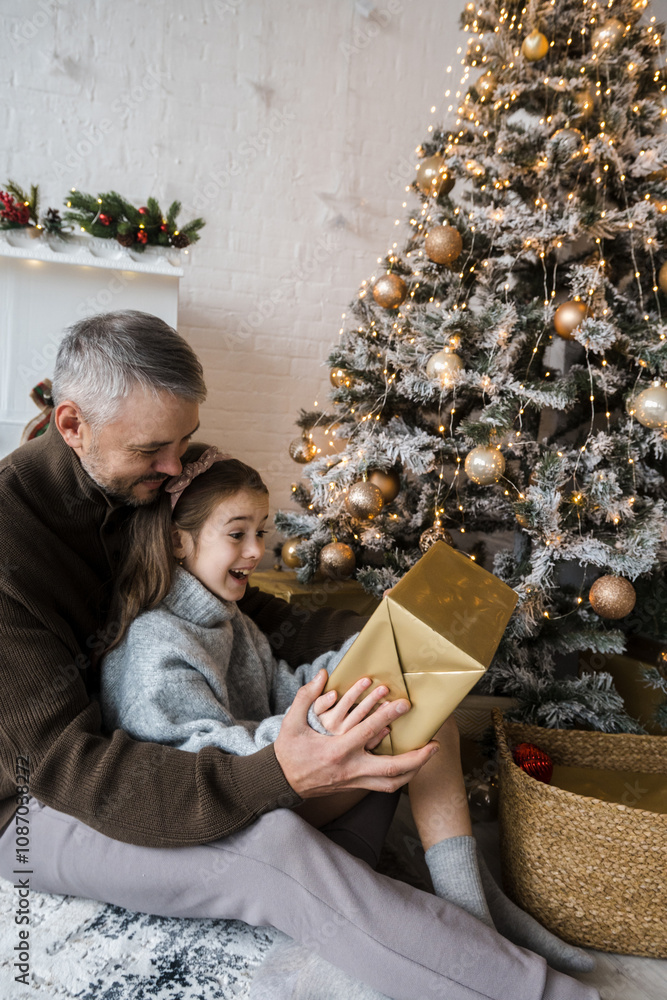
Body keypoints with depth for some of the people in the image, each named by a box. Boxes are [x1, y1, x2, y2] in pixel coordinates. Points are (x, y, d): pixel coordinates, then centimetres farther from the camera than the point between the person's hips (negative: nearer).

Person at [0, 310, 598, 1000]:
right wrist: (273, 777, -42)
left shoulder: (158, 488, -3)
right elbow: (64, 762, -28)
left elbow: (258, 620, 5)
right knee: (270, 841, -32)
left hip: (153, 748, 7)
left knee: (376, 736, -5)